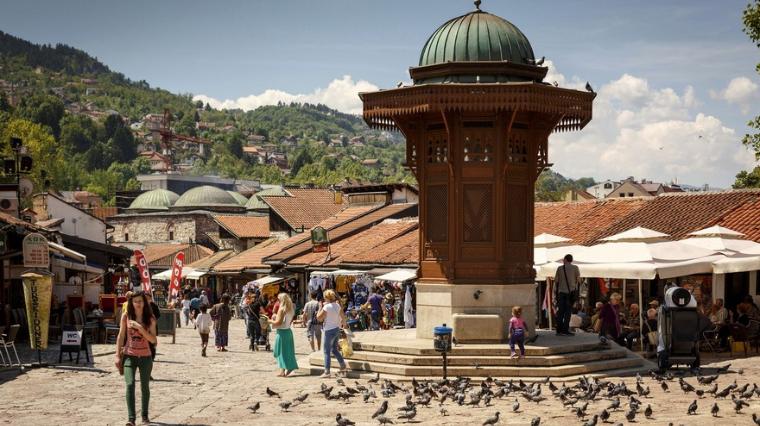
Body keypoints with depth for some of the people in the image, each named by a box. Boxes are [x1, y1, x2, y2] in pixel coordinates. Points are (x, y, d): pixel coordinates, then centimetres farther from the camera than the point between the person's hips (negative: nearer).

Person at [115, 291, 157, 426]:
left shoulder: (150, 319, 0)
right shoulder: (126, 316, 1)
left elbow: (153, 340, -7)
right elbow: (121, 336, 4)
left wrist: (140, 327, -18)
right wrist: (118, 355, -1)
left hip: (145, 357, 1)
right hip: (129, 356, -1)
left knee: (145, 387, 10)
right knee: (130, 384, -16)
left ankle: (144, 415, 28)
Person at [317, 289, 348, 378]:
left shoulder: (326, 307, -18)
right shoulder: (337, 305, 4)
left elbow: (319, 317, -14)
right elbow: (343, 317, 14)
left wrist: (321, 307, -8)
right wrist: (343, 323, 32)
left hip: (329, 330, -7)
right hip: (337, 329, 7)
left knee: (326, 351, 0)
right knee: (334, 350, 21)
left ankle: (327, 372, -1)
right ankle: (343, 366, 20)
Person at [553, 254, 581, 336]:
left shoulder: (560, 268, 6)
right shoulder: (575, 268, 2)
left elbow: (556, 281, 6)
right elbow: (578, 280, 1)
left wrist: (555, 293, 11)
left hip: (561, 292, 2)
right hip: (571, 292, -2)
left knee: (560, 311, 6)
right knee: (567, 311, -2)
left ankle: (559, 330, 6)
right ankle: (565, 330, -7)